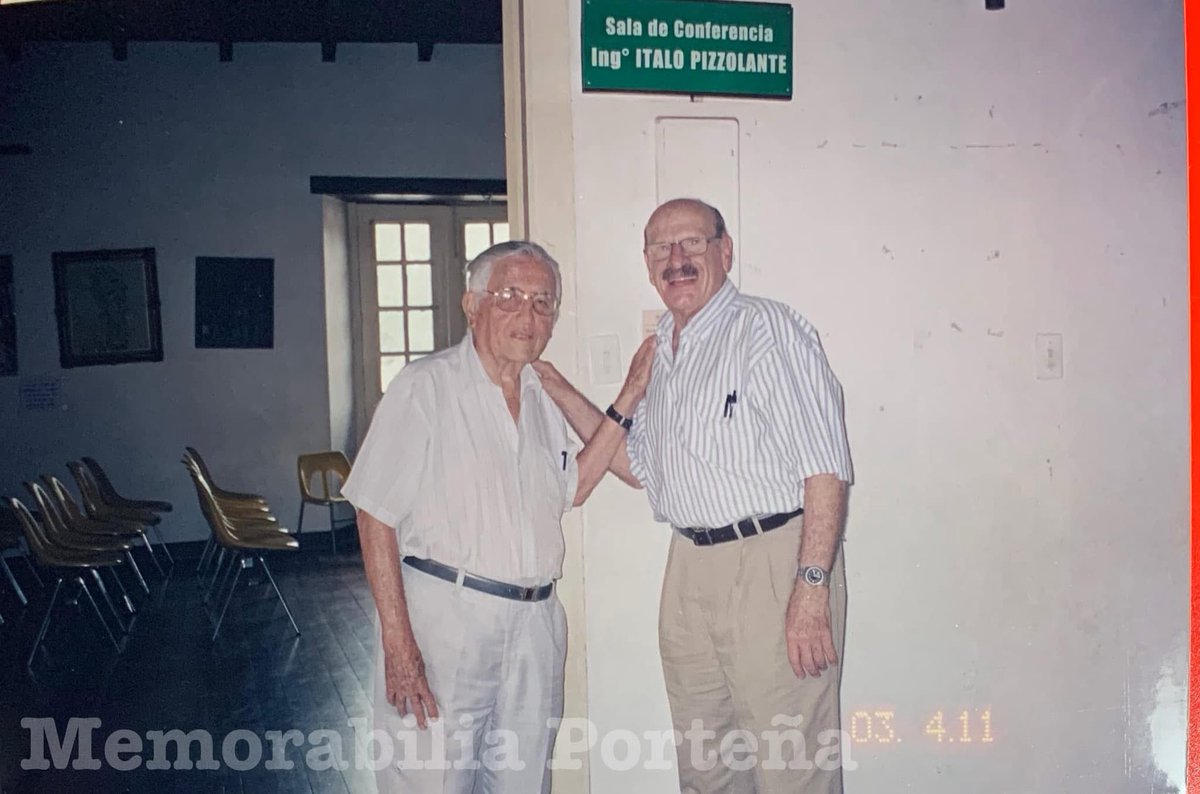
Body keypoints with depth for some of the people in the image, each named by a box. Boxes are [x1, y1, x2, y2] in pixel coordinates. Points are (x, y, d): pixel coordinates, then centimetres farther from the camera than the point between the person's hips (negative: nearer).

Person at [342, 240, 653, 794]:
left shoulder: (543, 399, 12)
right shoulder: (426, 386, -9)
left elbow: (573, 488, 20)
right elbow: (376, 517, -11)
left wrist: (626, 404, 11)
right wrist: (397, 641, -17)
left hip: (536, 622, 6)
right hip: (443, 616, -6)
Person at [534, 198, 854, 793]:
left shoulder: (766, 328, -8)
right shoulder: (660, 351, 15)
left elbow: (825, 465, -15)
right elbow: (639, 466, 23)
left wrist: (812, 586, -23)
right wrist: (557, 389, 17)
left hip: (773, 565, -7)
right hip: (688, 570, 7)